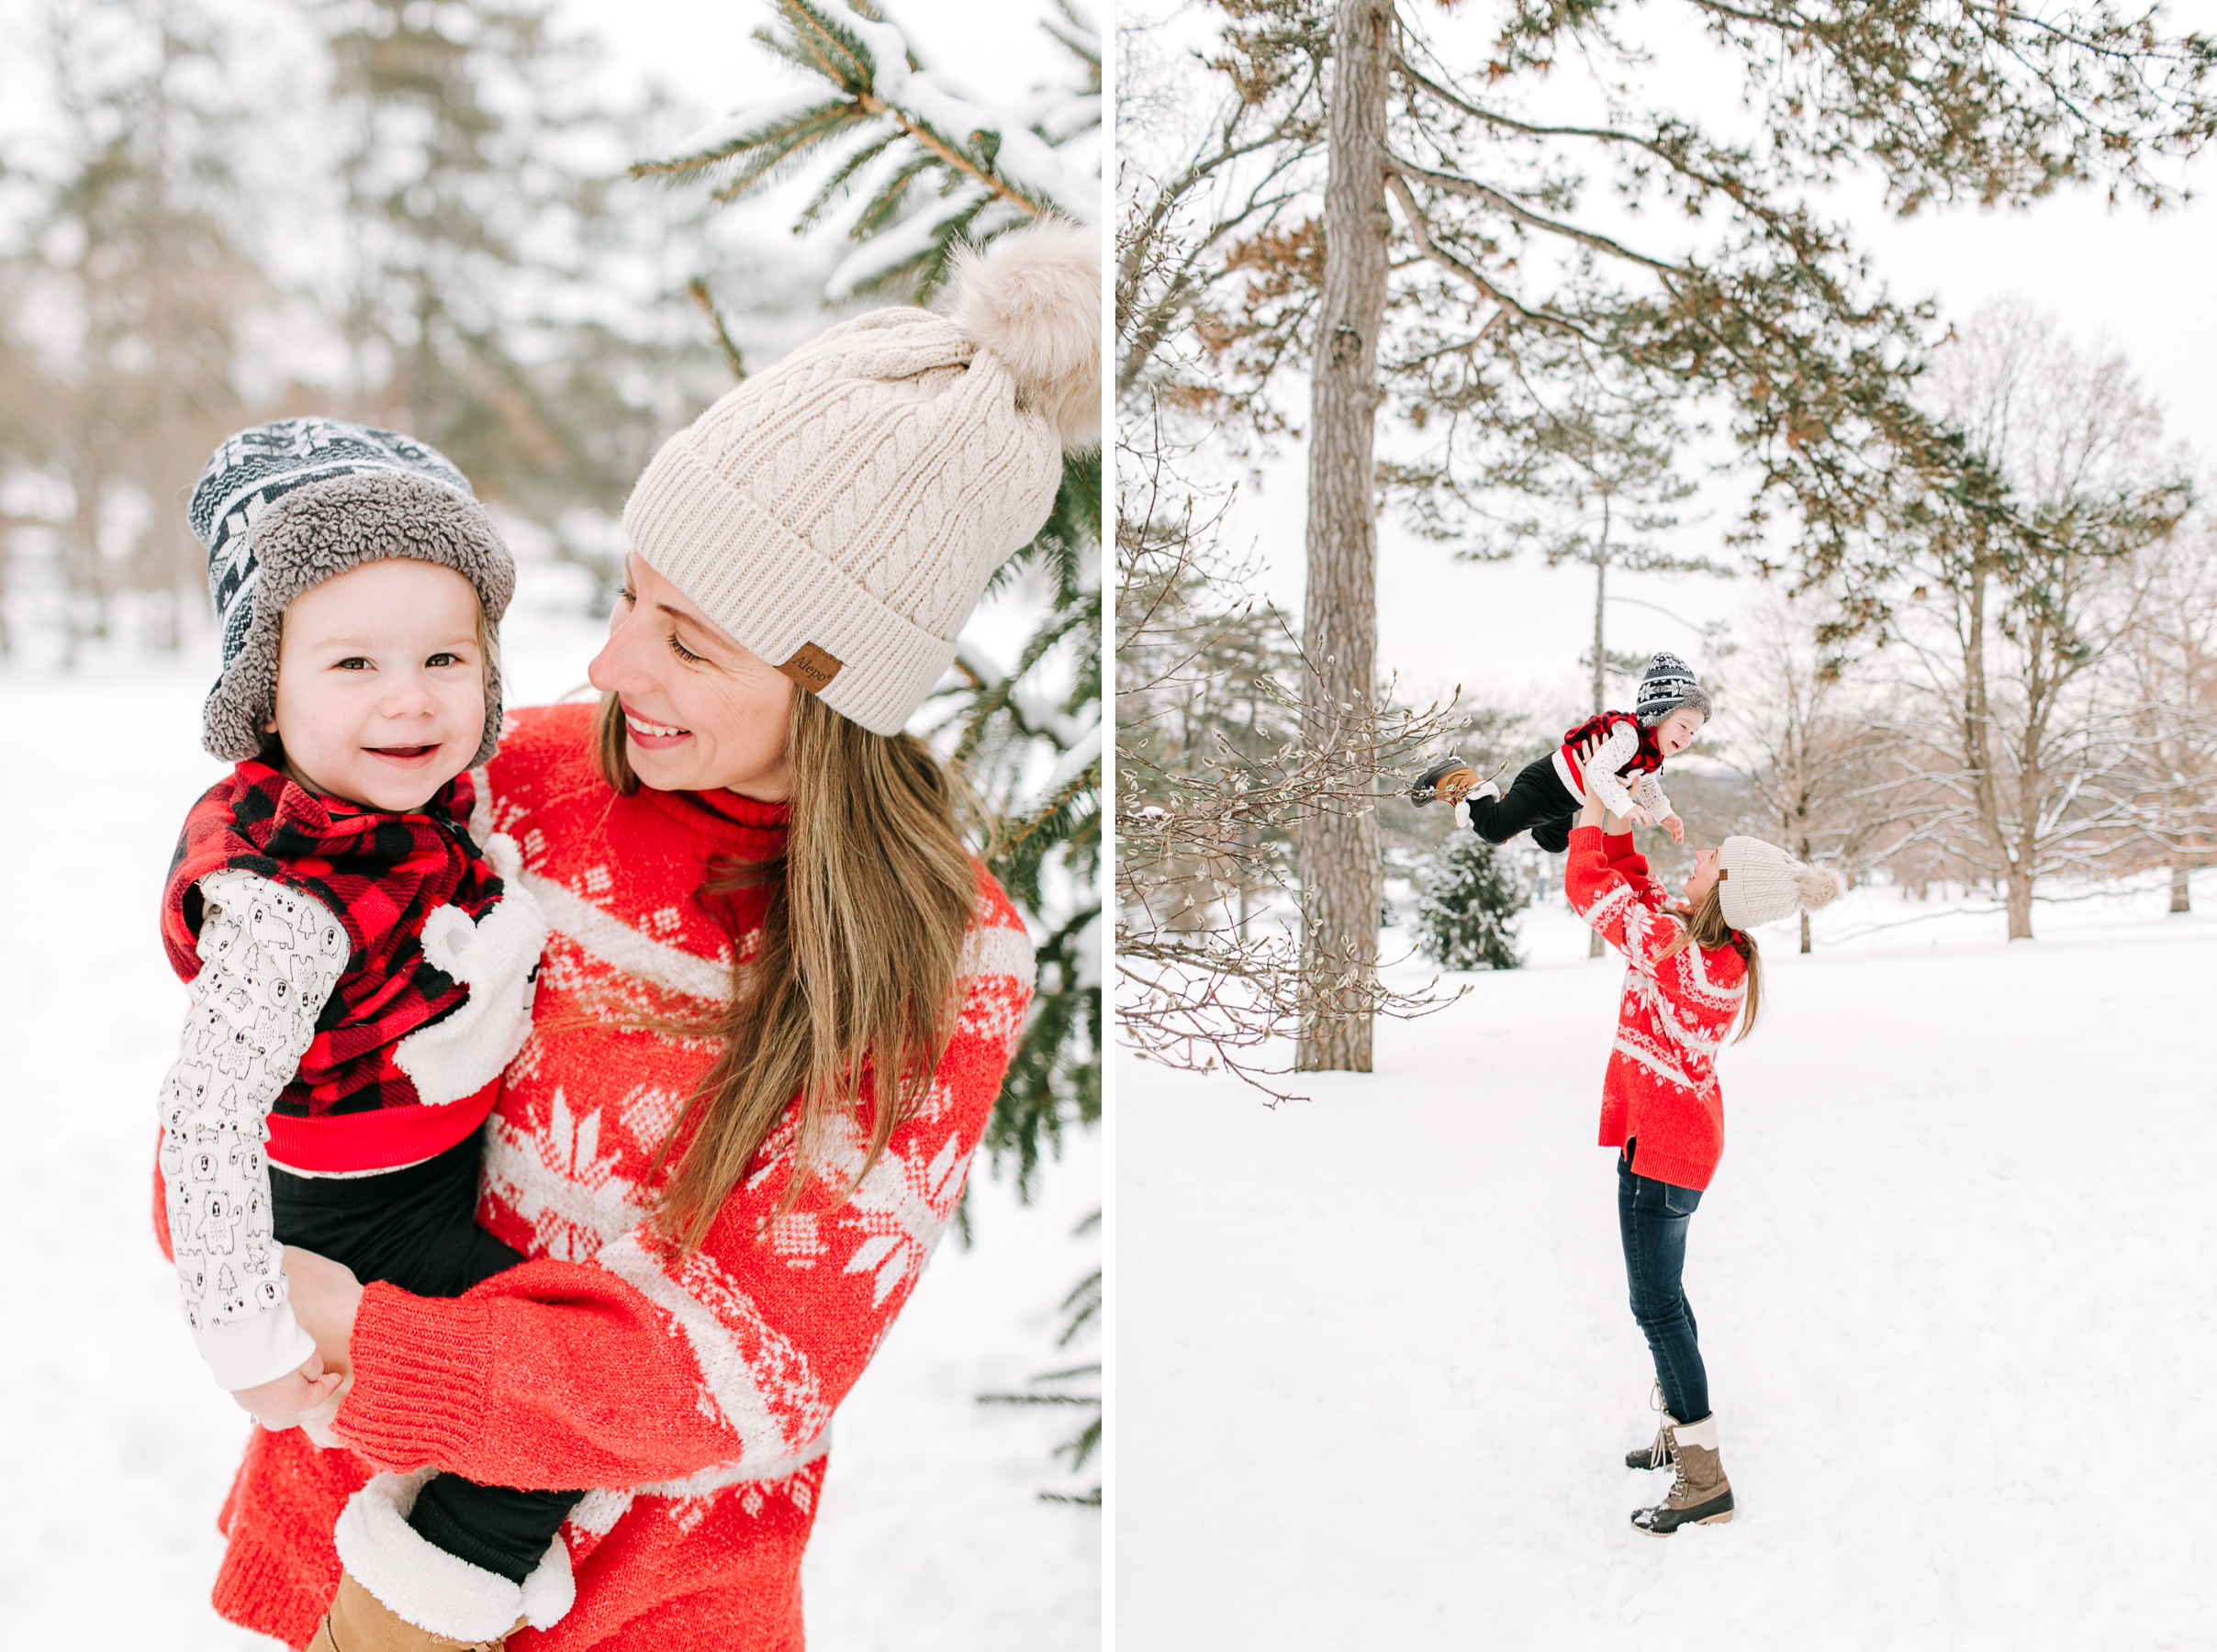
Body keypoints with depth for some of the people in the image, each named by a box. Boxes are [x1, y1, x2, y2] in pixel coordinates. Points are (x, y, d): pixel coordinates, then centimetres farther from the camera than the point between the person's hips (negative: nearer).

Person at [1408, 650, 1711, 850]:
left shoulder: (1654, 756, 0)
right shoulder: (1628, 734, -31)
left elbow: (1646, 786, 19)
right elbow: (1597, 770, -43)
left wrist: (1664, 815, 5)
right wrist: (1624, 806, -49)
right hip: (1547, 783, -10)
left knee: (1553, 842, 32)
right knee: (1494, 829, -12)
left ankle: (1503, 801, 40)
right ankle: (1456, 779, 8)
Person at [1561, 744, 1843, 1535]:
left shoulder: (1675, 952, -27)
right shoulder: (1723, 953, -2)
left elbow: (1590, 886, -17)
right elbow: (1632, 891, 14)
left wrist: (1594, 815, -4)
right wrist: (1621, 829, 5)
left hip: (1660, 1146, -9)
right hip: (1682, 1136, 9)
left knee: (1658, 1305, -4)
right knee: (1663, 1294, 21)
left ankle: (1704, 1482, -1)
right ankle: (1682, 1432, 35)